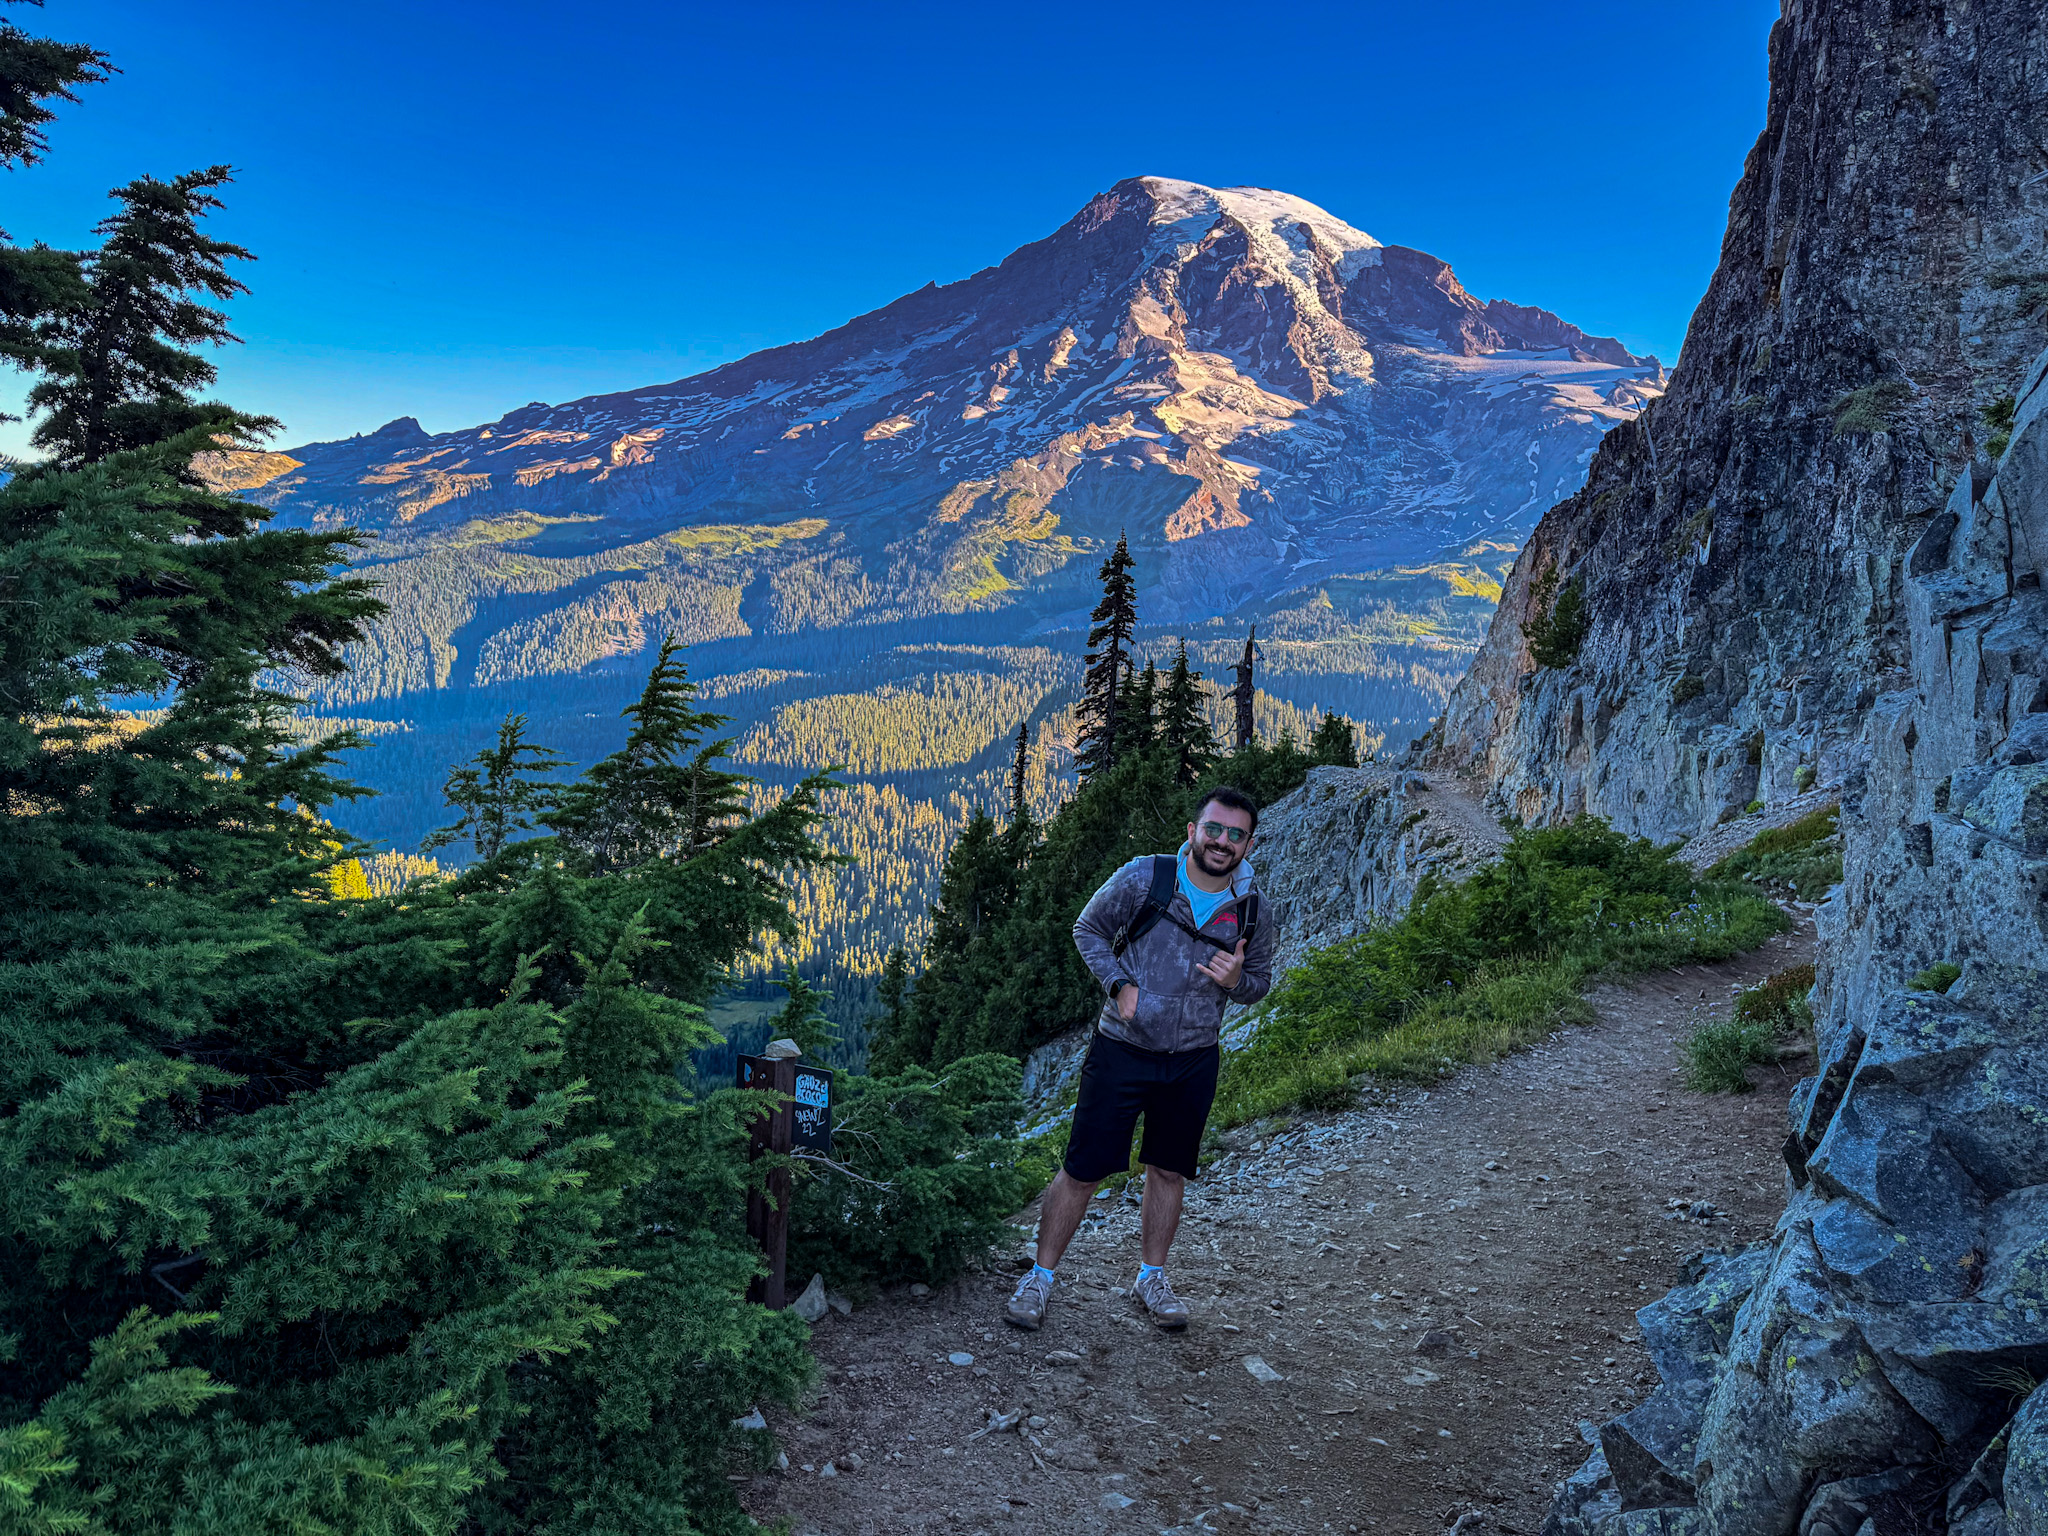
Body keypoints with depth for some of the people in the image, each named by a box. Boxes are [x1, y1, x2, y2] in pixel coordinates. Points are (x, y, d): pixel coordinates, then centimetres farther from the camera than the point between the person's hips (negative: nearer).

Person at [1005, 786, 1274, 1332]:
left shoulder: (1251, 910, -2)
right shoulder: (1142, 878, -12)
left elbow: (1260, 982, 12)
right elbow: (1088, 930, 1)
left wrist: (1236, 980, -12)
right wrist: (1119, 985, -14)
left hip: (1193, 1061, 3)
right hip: (1122, 1050, -3)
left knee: (1169, 1170, 15)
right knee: (1082, 1170, 1)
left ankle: (1151, 1276, 35)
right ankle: (1040, 1277, 18)